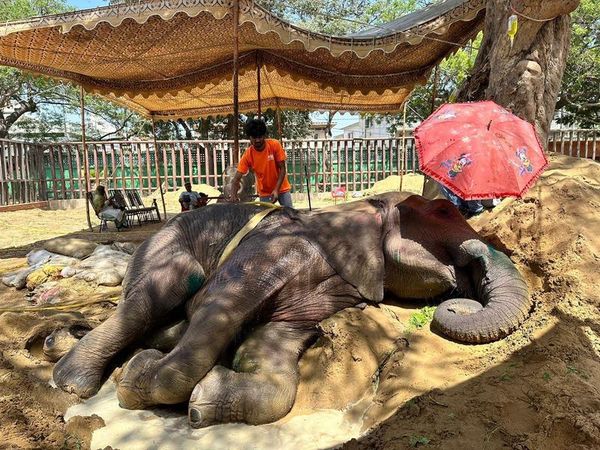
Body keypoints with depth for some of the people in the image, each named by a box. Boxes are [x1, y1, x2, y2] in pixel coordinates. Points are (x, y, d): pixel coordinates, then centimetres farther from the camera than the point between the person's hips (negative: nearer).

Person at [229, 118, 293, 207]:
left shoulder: (275, 145, -17)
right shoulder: (247, 155, -16)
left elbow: (282, 169, -13)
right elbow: (236, 179, -16)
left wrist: (276, 189, -23)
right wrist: (233, 195, -35)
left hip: (281, 189, 0)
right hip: (265, 193, 0)